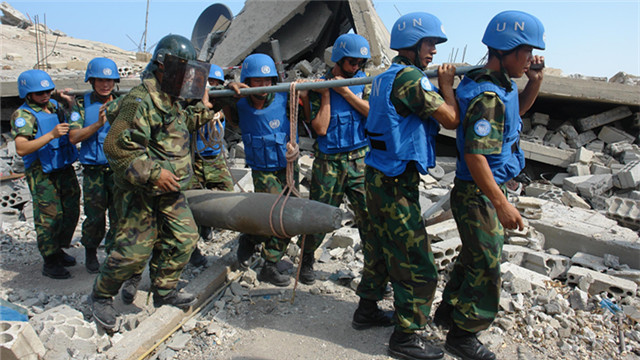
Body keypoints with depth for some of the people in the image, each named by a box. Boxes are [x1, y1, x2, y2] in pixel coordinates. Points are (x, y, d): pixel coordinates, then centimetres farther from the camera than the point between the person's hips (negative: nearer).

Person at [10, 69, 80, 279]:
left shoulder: (55, 106, 8)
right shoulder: (23, 115, -12)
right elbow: (21, 149, -24)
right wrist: (50, 135, -33)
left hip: (65, 169, 7)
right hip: (42, 174, -7)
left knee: (71, 212, 12)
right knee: (49, 217, -4)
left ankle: (58, 250, 30)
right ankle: (50, 263, 8)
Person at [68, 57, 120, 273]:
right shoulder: (83, 105, 4)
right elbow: (73, 137, -6)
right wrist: (98, 124, -19)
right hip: (94, 171, 0)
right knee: (95, 217, 5)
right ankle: (90, 252, 31)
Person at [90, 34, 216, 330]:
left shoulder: (172, 100, 10)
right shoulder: (140, 101, -19)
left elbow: (181, 126, 29)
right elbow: (117, 147, -24)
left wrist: (202, 109, 13)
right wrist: (153, 173, -27)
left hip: (170, 192, 9)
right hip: (140, 193, -9)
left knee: (184, 238, 8)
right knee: (135, 249, -2)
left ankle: (164, 292, 25)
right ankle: (101, 296, 22)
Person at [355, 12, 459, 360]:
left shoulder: (385, 77, 14)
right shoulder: (410, 77, -17)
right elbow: (450, 119, -16)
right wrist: (446, 84, 0)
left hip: (378, 175, 10)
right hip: (396, 182, -10)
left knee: (381, 246, 22)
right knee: (417, 265, -1)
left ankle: (367, 307, 37)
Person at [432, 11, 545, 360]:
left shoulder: (499, 86, 8)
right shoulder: (487, 96, -24)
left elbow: (517, 110, 29)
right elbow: (475, 155, -28)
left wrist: (534, 81, 10)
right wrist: (502, 204, -27)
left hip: (485, 192, 10)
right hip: (478, 195, -10)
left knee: (473, 256, 23)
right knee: (486, 268, 2)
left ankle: (448, 311, 41)